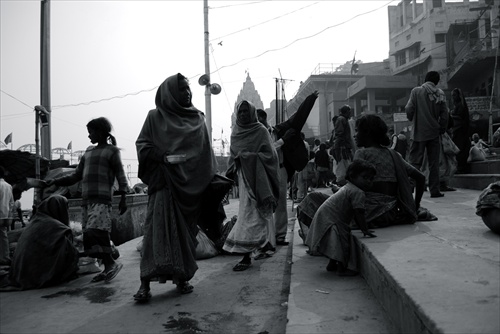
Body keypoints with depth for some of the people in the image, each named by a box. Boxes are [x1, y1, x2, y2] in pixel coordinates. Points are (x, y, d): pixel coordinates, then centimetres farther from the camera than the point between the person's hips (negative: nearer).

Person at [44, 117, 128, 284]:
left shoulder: (112, 151, 4)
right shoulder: (88, 151, 21)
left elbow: (120, 175, -2)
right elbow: (76, 175, 23)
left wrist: (123, 198, -11)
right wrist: (55, 181, 12)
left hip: (102, 198, -7)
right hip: (86, 199, 7)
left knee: (95, 232, -19)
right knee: (89, 236, 2)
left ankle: (111, 263, -6)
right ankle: (107, 267, 9)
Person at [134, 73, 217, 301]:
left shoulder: (197, 118, 14)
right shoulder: (155, 116, 5)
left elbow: (206, 152, 13)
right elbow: (142, 145, 0)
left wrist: (214, 181, 4)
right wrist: (164, 157, -16)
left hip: (191, 184, 4)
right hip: (164, 182, -3)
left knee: (186, 230, 5)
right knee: (158, 229, -10)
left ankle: (182, 277, 15)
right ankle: (145, 283, -6)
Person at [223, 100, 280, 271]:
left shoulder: (261, 130, -4)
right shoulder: (236, 132, 11)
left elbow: (269, 154, -8)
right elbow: (233, 155, 16)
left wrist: (249, 157, -17)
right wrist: (230, 172, 0)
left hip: (257, 177, -5)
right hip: (243, 176, 5)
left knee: (250, 214, -9)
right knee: (260, 213, 13)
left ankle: (246, 255, -8)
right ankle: (264, 246, 26)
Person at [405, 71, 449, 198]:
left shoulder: (416, 91, -5)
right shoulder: (440, 94, 2)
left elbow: (409, 110, -9)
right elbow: (444, 114, 1)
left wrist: (412, 119, 12)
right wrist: (442, 129, 14)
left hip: (419, 132, -2)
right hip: (434, 132, 2)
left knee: (415, 161, 1)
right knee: (434, 163, 9)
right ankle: (434, 190, 12)